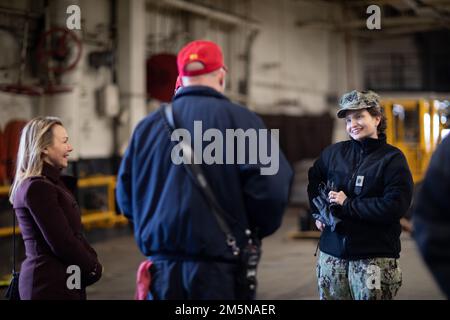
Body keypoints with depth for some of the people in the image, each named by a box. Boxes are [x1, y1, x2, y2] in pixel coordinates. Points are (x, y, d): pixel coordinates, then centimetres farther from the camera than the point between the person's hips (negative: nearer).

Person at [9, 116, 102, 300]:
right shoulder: (37, 188, -15)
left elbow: (74, 235, 12)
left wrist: (91, 262, -3)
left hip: (60, 281, 9)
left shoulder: (53, 182, 13)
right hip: (51, 285, -9)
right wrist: (93, 267, -5)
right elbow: (62, 242, -17)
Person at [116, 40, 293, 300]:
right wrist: (257, 230, 4)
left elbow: (126, 197, 10)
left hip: (162, 267, 4)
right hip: (220, 268, -4)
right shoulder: (239, 119, -6)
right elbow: (271, 188, -14)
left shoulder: (148, 125, 7)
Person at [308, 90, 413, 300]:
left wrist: (347, 204, -14)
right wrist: (318, 212, 12)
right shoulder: (333, 153, 9)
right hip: (332, 253, 4)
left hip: (374, 257, -4)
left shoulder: (392, 159, -4)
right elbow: (313, 181, 28)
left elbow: (395, 206, -15)